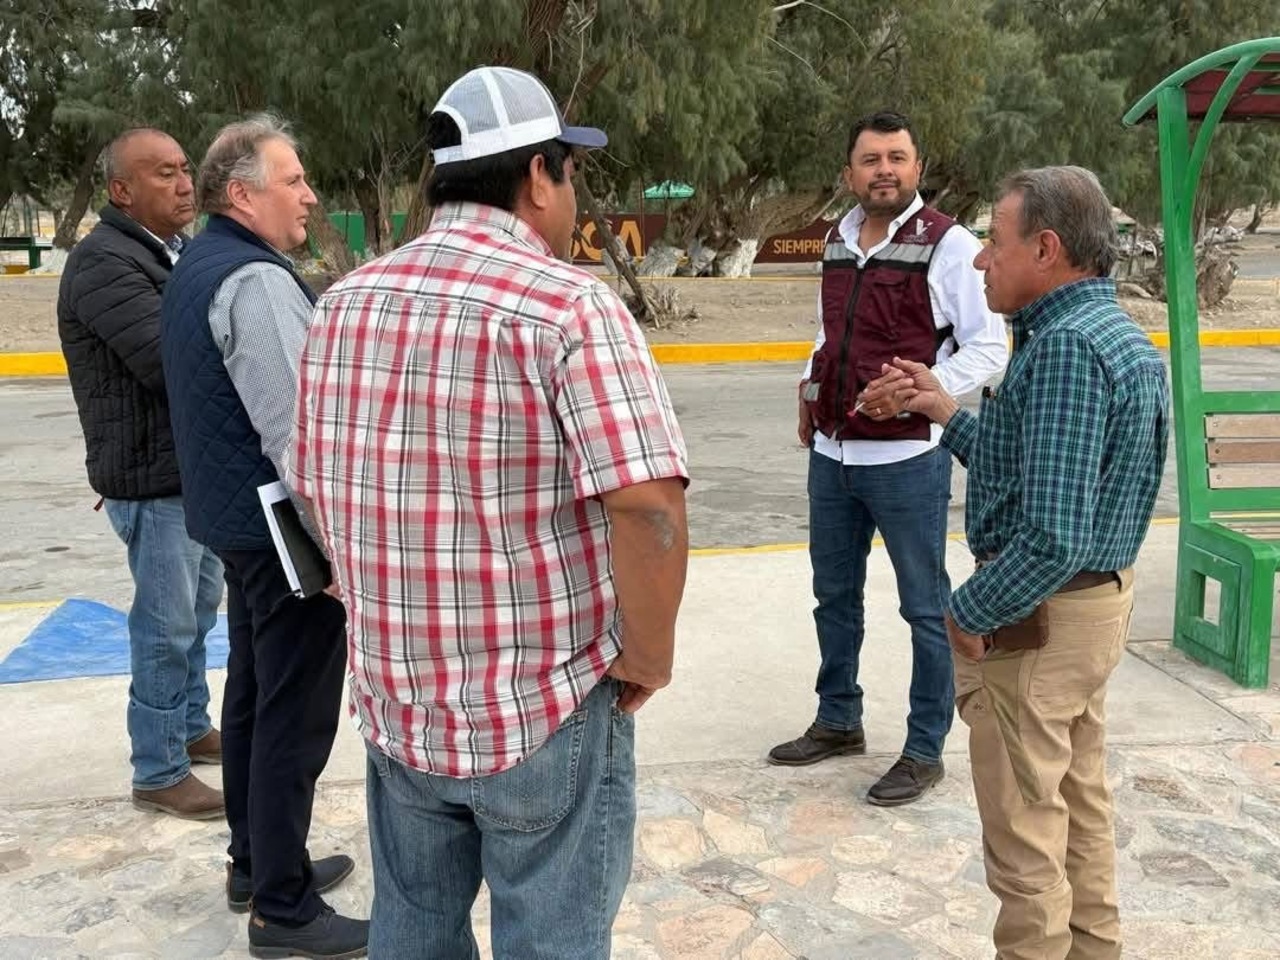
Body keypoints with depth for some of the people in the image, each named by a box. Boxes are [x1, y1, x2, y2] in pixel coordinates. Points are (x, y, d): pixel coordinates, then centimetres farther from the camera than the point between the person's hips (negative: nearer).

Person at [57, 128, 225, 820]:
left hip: (198, 468, 9)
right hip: (153, 477, -9)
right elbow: (170, 360, -29)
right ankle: (158, 774, 13)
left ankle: (191, 727, 37)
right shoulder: (105, 262, -18)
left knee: (198, 609, 20)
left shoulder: (175, 253, 12)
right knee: (165, 627, 0)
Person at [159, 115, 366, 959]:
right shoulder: (255, 279, -20)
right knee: (294, 717, -1)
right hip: (280, 525, -10)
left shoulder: (198, 268, 13)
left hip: (235, 513, 10)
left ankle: (255, 863, 32)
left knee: (254, 697, 18)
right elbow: (295, 428, -24)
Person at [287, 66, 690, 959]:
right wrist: (648, 658, -10)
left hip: (397, 699, 6)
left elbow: (318, 486, 11)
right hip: (548, 709, -5)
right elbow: (649, 505, -26)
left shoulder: (345, 304, 3)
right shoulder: (569, 306, -17)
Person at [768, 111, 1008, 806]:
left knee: (925, 607, 6)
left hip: (907, 457, -7)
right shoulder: (838, 242, 10)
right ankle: (838, 722, 36)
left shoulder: (948, 245, -10)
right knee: (834, 596, 18)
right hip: (831, 454, 7)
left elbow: (987, 347, -10)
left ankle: (924, 751, 20)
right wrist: (810, 386, 9)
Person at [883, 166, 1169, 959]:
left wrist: (969, 613, -17)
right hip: (1098, 597, 11)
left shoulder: (1067, 347, -25)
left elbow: (1051, 536, -30)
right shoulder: (1113, 331, 8)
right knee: (1081, 802, 24)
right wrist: (946, 411, 11)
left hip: (1036, 616, -11)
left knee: (1026, 828, 6)